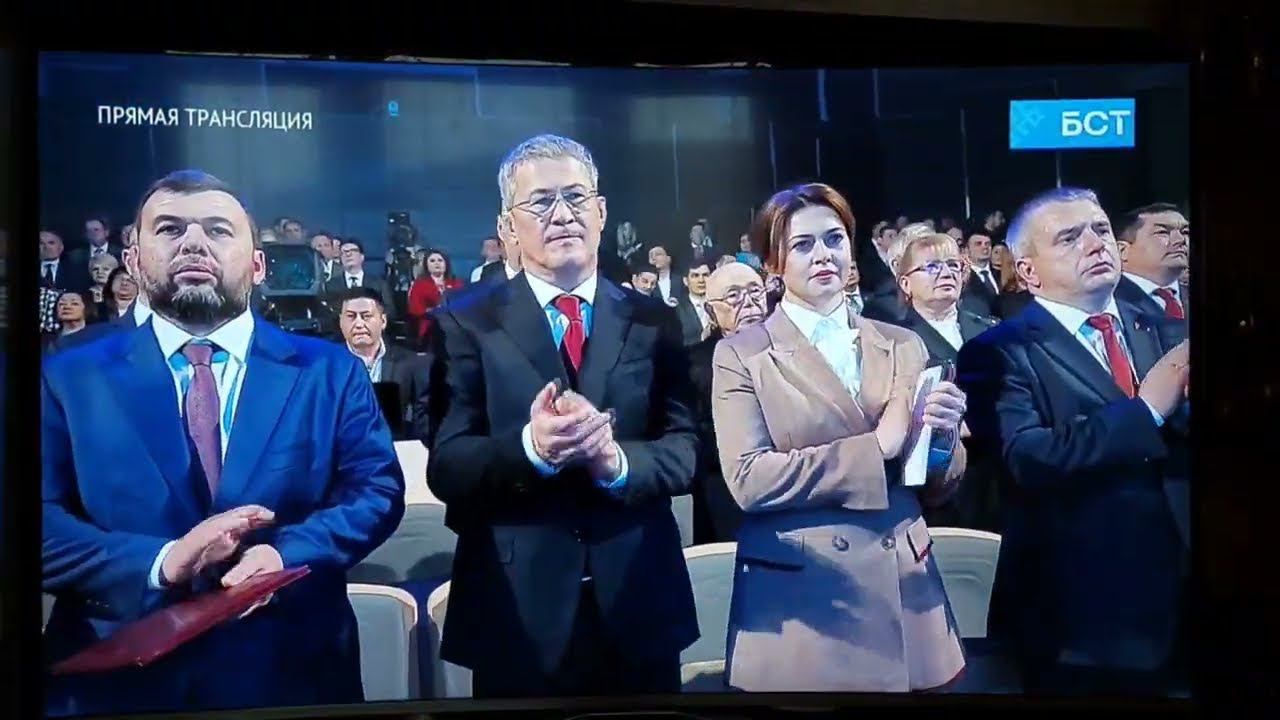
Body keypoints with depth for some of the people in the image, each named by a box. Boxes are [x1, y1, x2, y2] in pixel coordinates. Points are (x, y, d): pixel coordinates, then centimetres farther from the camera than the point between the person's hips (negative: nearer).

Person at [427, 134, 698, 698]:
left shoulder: (654, 322, 5)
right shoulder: (465, 323, -2)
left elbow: (683, 451, -2)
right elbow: (446, 467, -9)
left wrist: (616, 460, -21)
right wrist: (531, 448, -27)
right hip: (517, 614, -2)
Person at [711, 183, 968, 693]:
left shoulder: (903, 346, 9)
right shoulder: (742, 355, -2)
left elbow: (933, 490, 12)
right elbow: (747, 479, -14)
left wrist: (941, 440, -10)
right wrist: (875, 447, -15)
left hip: (904, 598, 4)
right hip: (801, 607, -3)